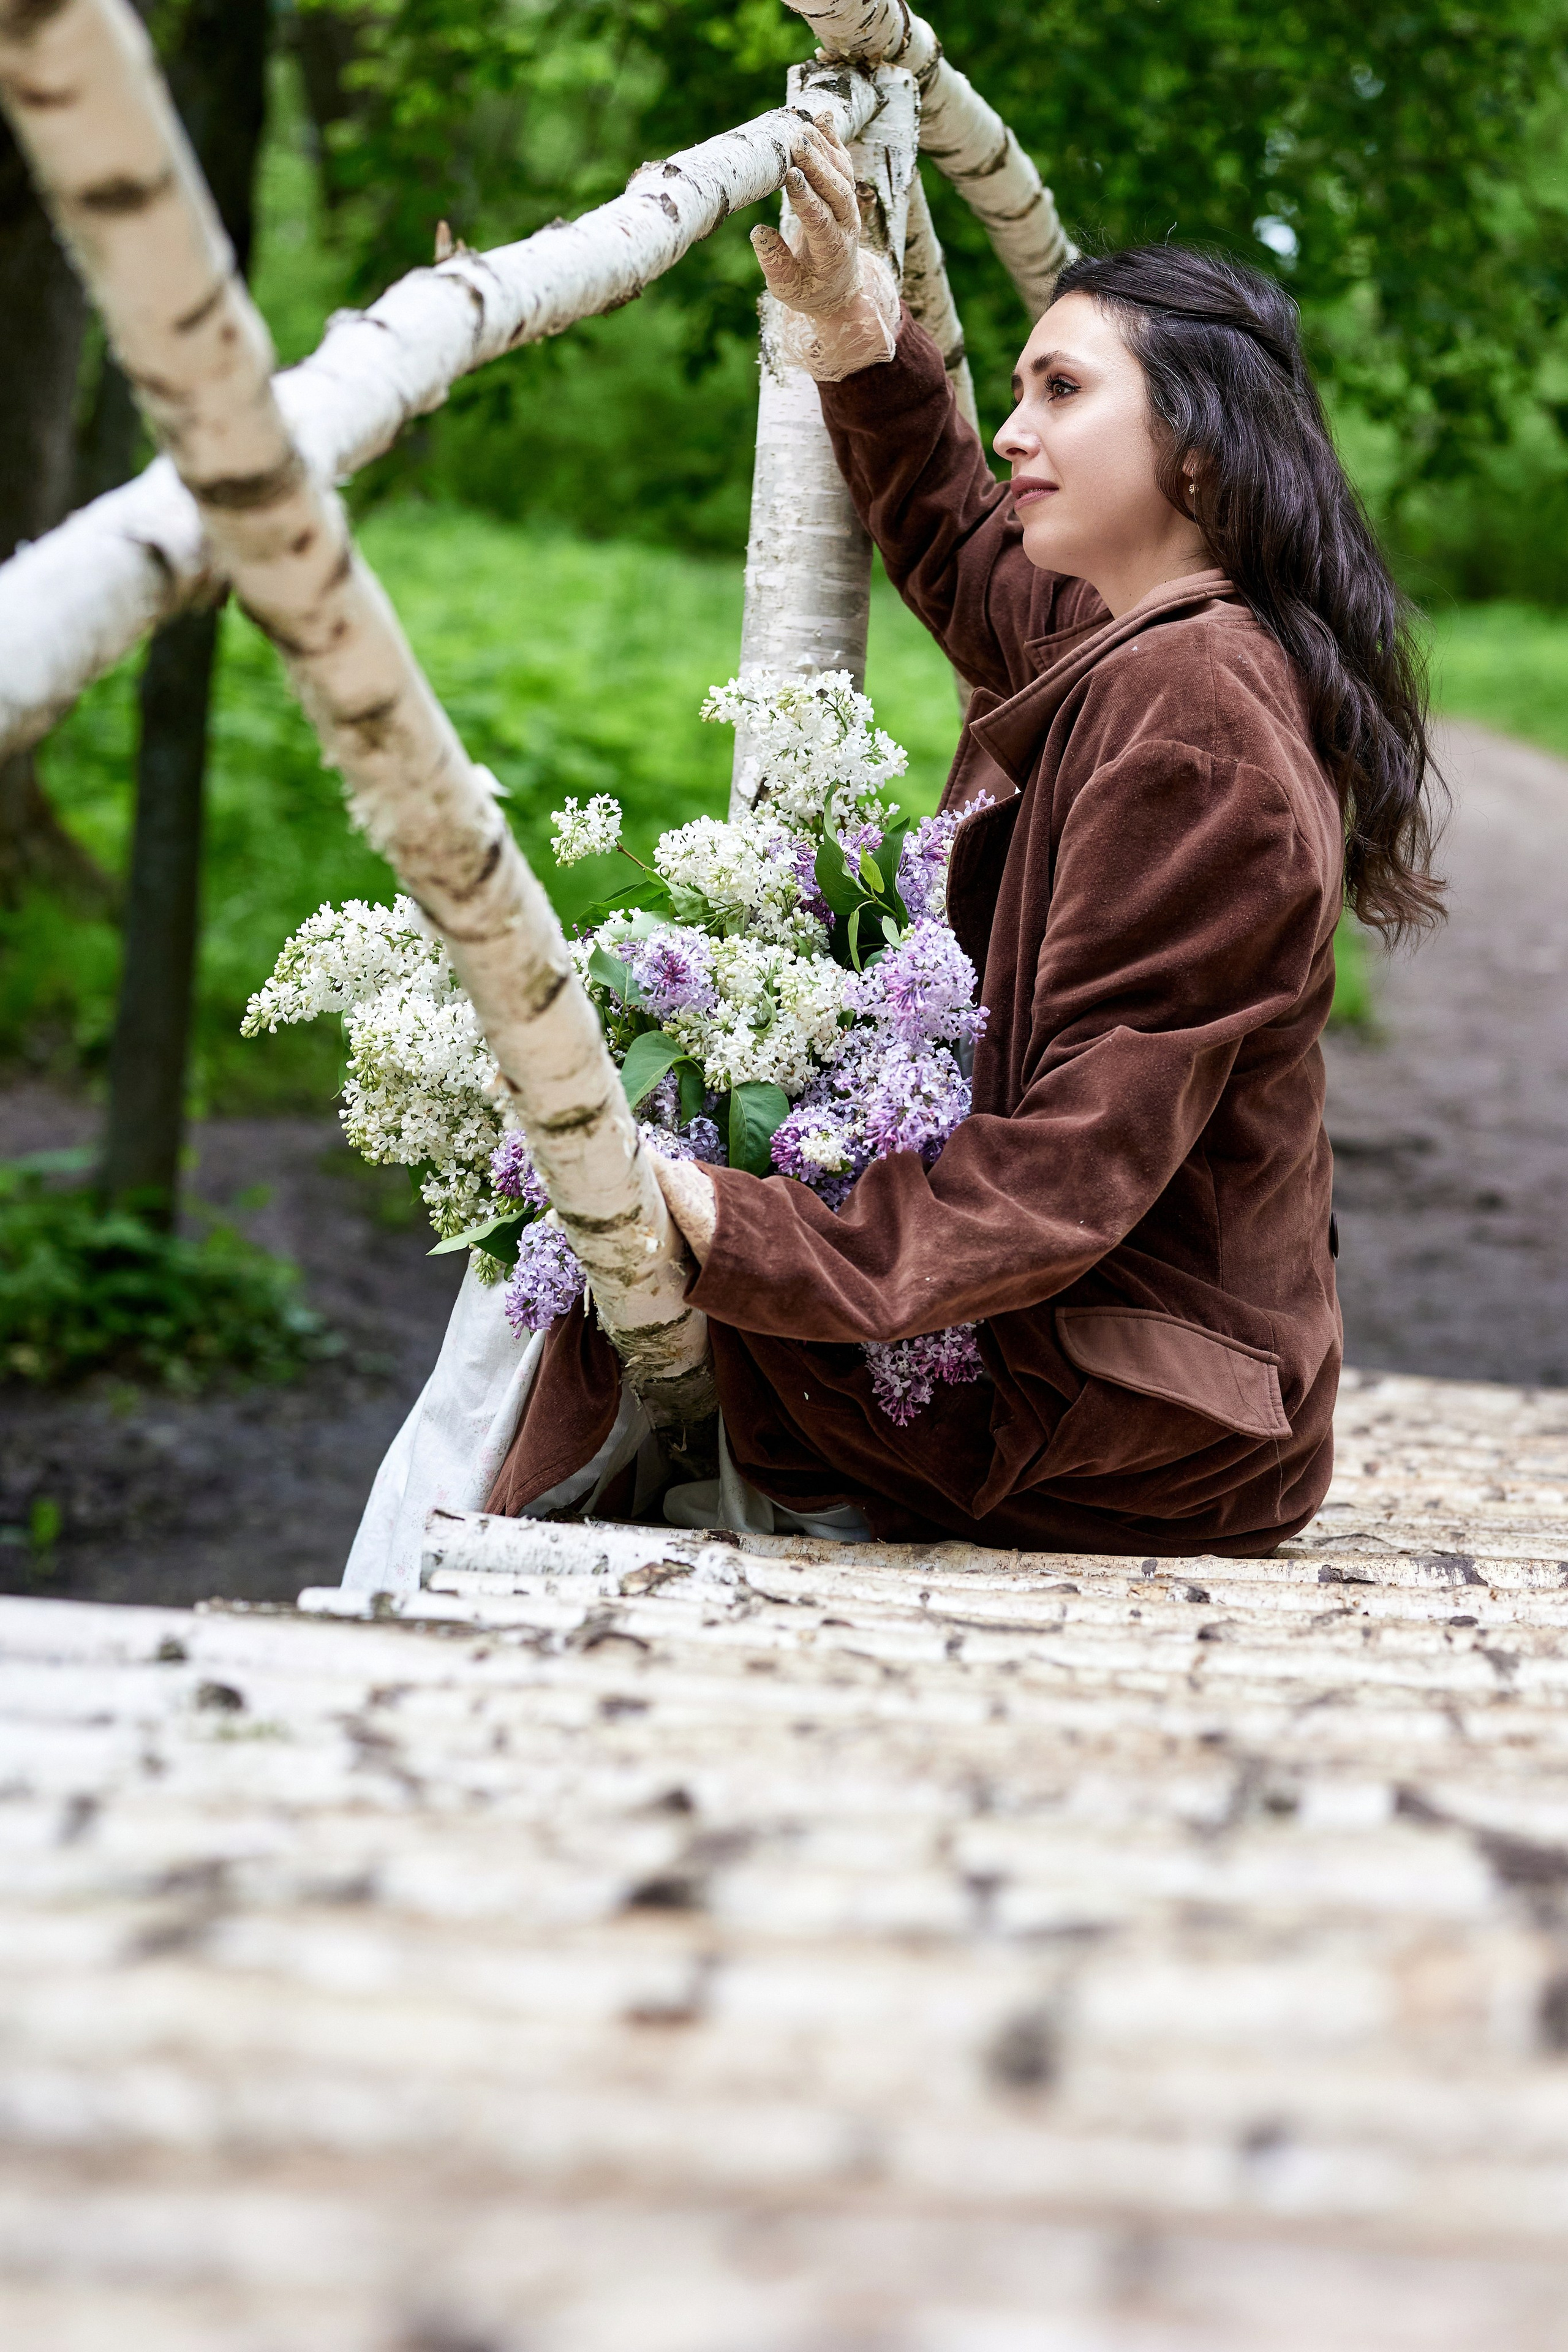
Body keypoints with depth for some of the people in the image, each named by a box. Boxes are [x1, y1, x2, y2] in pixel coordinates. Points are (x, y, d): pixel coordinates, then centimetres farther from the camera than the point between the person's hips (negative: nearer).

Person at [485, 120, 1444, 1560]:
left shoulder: (1185, 713, -22)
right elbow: (966, 558, 30)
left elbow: (1082, 1154, -28)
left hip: (1122, 1439, -9)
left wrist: (753, 1241, -34)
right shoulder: (1149, 653, 8)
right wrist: (862, 340, 16)